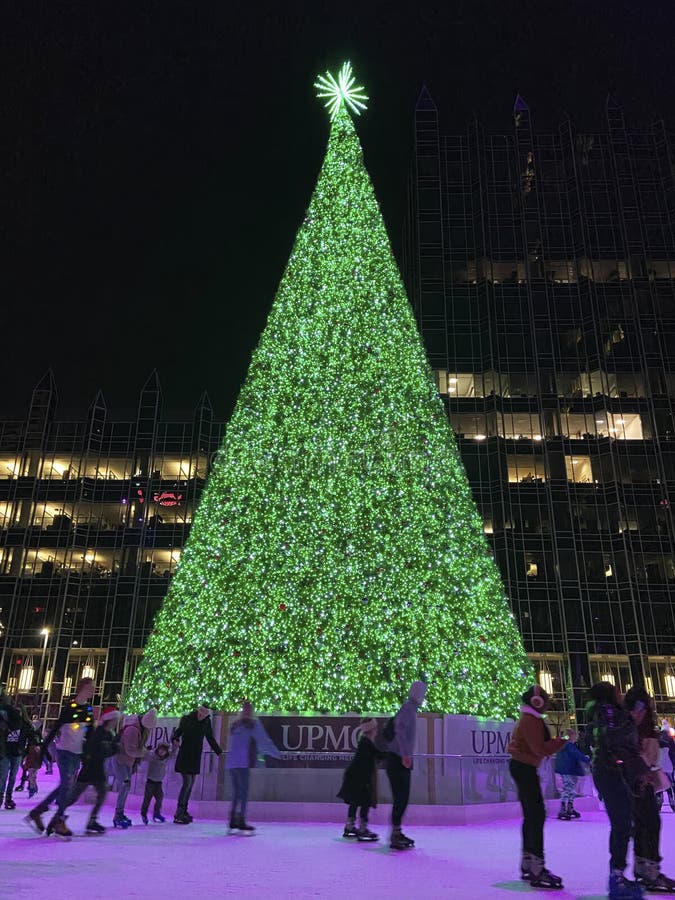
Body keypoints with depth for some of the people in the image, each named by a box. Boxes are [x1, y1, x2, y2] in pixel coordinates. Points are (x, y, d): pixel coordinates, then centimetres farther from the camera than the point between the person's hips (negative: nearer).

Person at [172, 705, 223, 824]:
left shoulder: (206, 723, 3)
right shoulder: (187, 719, -10)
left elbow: (210, 738, 13)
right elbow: (178, 732, -10)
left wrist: (219, 751, 14)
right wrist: (175, 740, -32)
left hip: (196, 757, 5)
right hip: (185, 755, -5)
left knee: (191, 784, 8)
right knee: (187, 782, -11)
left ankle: (183, 811, 17)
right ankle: (178, 813, -6)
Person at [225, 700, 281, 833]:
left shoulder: (235, 725, 17)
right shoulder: (252, 724, -4)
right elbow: (264, 740, -2)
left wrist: (262, 751, 38)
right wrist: (276, 753, 12)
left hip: (231, 763, 7)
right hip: (243, 763, -7)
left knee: (236, 792, 12)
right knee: (243, 792, -4)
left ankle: (233, 823, 12)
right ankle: (241, 823, -7)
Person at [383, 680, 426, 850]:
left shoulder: (410, 709, 17)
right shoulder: (409, 709, -12)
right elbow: (399, 728, -29)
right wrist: (405, 754, -30)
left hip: (399, 759, 9)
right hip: (398, 759, -9)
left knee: (403, 797, 14)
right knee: (401, 797, -7)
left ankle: (397, 833, 21)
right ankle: (395, 835, -4)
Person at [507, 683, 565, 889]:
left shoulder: (530, 719, 16)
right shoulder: (530, 720, -17)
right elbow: (541, 749, -22)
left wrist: (558, 741, 3)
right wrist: (563, 740, -18)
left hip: (522, 768, 11)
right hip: (524, 768, -11)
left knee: (531, 815, 15)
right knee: (537, 815, -12)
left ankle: (527, 866, 22)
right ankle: (537, 870, -12)